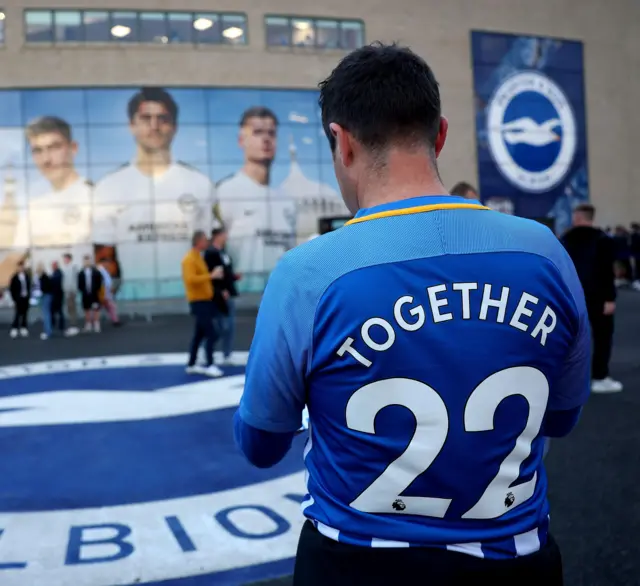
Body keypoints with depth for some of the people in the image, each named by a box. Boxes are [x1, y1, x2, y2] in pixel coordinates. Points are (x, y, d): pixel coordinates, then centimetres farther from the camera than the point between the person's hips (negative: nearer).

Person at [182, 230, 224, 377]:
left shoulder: (198, 257, 16)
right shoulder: (189, 259, -15)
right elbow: (191, 279, -27)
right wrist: (211, 275, -26)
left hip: (205, 300, 10)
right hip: (199, 302, -10)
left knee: (199, 334, 13)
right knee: (211, 334, -11)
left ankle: (191, 365, 20)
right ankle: (209, 365, -7)